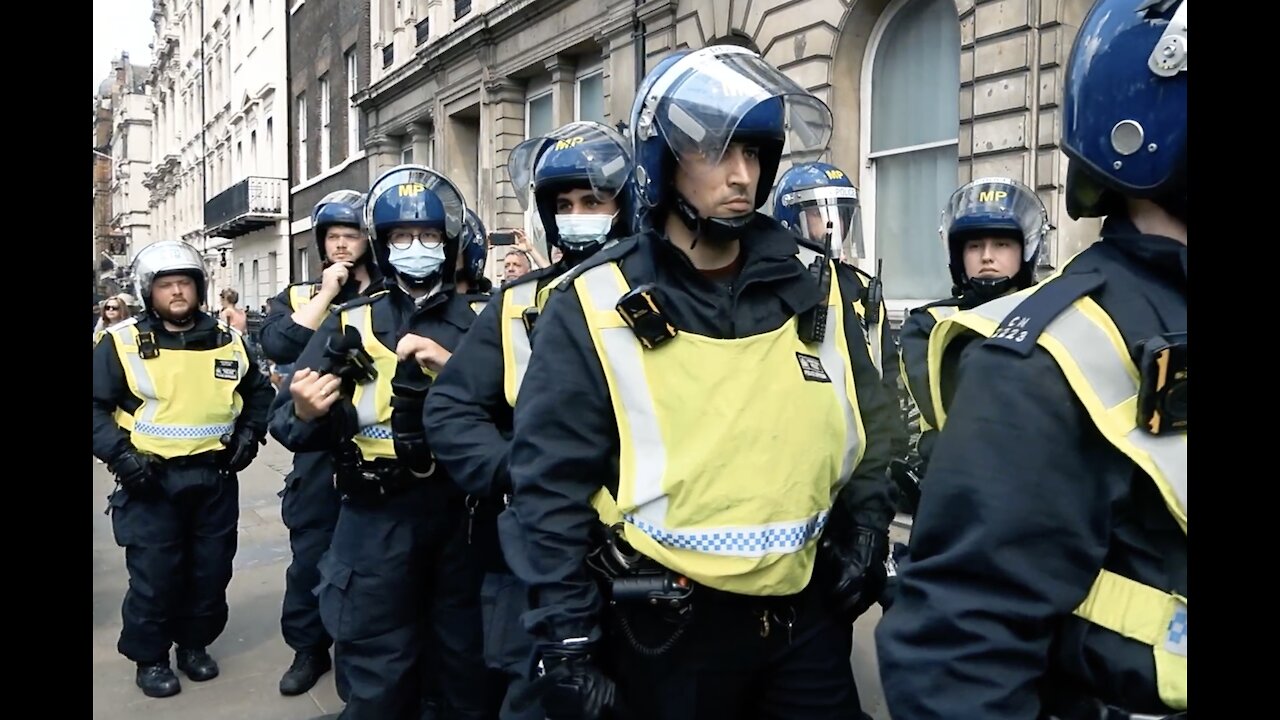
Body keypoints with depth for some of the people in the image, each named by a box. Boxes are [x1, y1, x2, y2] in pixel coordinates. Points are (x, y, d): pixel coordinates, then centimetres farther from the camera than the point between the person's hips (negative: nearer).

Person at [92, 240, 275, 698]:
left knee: (211, 570, 11)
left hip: (215, 478, 4)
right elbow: (95, 406, -4)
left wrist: (249, 433, 5)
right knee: (153, 575, 2)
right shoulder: (122, 342, -5)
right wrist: (119, 454, -15)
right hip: (152, 479, -3)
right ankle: (149, 658, 21)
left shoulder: (228, 340, 6)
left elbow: (259, 392, 20)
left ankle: (194, 645, 30)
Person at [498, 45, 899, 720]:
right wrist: (566, 646, -9)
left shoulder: (815, 290, 2)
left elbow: (865, 428, 15)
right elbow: (552, 488, -9)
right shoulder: (596, 307, -10)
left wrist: (864, 533, 6)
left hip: (807, 611, 3)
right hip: (667, 627, -3)